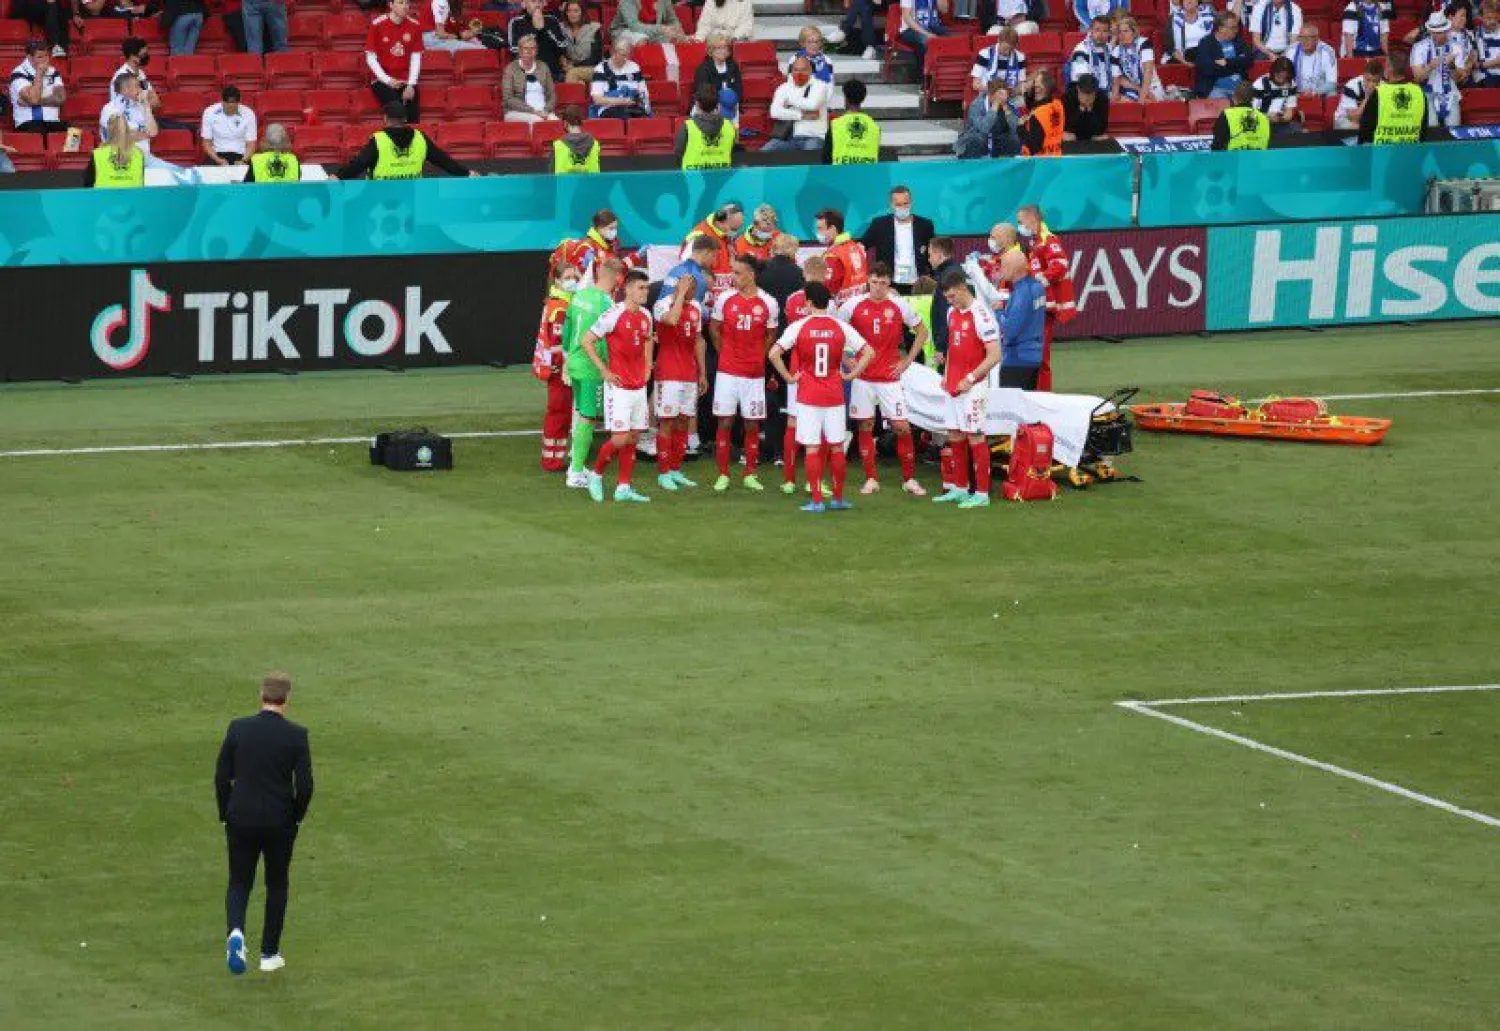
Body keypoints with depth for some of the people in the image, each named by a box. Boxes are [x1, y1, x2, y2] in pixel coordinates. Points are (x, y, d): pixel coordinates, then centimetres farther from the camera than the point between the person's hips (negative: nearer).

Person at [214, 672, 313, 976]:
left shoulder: (238, 728, -5)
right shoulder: (296, 735, -10)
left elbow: (221, 777, -3)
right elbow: (304, 785, -10)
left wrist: (226, 815, 10)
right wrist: (297, 817, 8)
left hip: (241, 819, 1)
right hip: (280, 823, -1)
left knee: (239, 883, 12)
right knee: (277, 885, 16)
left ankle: (236, 931, -17)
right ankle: (269, 954, 20)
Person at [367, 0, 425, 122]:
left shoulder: (414, 26, 4)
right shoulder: (377, 25, -5)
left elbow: (416, 58, 5)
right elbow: (370, 58, -3)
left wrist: (411, 85, -5)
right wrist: (387, 80, -11)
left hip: (406, 81, 3)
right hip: (382, 81, -3)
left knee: (413, 119, -12)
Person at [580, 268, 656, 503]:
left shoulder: (646, 316, 7)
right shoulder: (613, 316, -14)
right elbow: (587, 341, -10)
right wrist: (604, 371, -10)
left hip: (639, 386, 7)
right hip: (619, 386, -7)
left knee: (632, 438, 8)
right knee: (620, 438, -10)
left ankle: (624, 487, 13)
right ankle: (596, 475, 11)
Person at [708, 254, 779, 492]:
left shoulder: (768, 303, -2)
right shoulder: (725, 299, 0)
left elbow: (770, 336, 10)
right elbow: (714, 329, 12)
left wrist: (757, 358, 9)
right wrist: (725, 355, 11)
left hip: (754, 373, 0)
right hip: (727, 371, 0)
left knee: (752, 425, 4)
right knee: (725, 422, 1)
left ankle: (750, 475, 13)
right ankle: (723, 475, 7)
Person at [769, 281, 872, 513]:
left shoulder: (799, 327, -6)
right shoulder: (841, 327, 1)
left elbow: (774, 353, -14)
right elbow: (868, 352, -1)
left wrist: (788, 377, -4)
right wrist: (851, 374, 4)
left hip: (808, 397, -2)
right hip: (835, 396, 2)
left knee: (812, 448, 0)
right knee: (836, 447, 10)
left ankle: (817, 500, -2)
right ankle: (838, 498, 16)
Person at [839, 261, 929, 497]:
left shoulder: (899, 305, -2)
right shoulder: (854, 305, -2)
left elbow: (921, 332, 9)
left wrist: (907, 361, 3)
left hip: (890, 377, -1)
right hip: (863, 377, 1)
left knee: (901, 426, -4)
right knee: (865, 427, 4)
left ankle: (909, 479, 7)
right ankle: (871, 479, 13)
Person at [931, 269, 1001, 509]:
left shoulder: (980, 315, -15)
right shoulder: (952, 313, 11)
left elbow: (994, 355, -18)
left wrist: (970, 378, -18)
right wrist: (946, 375, 14)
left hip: (972, 388, -8)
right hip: (953, 386, 8)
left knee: (975, 437, -5)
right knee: (955, 437, 11)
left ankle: (982, 494, -1)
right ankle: (960, 489, 21)